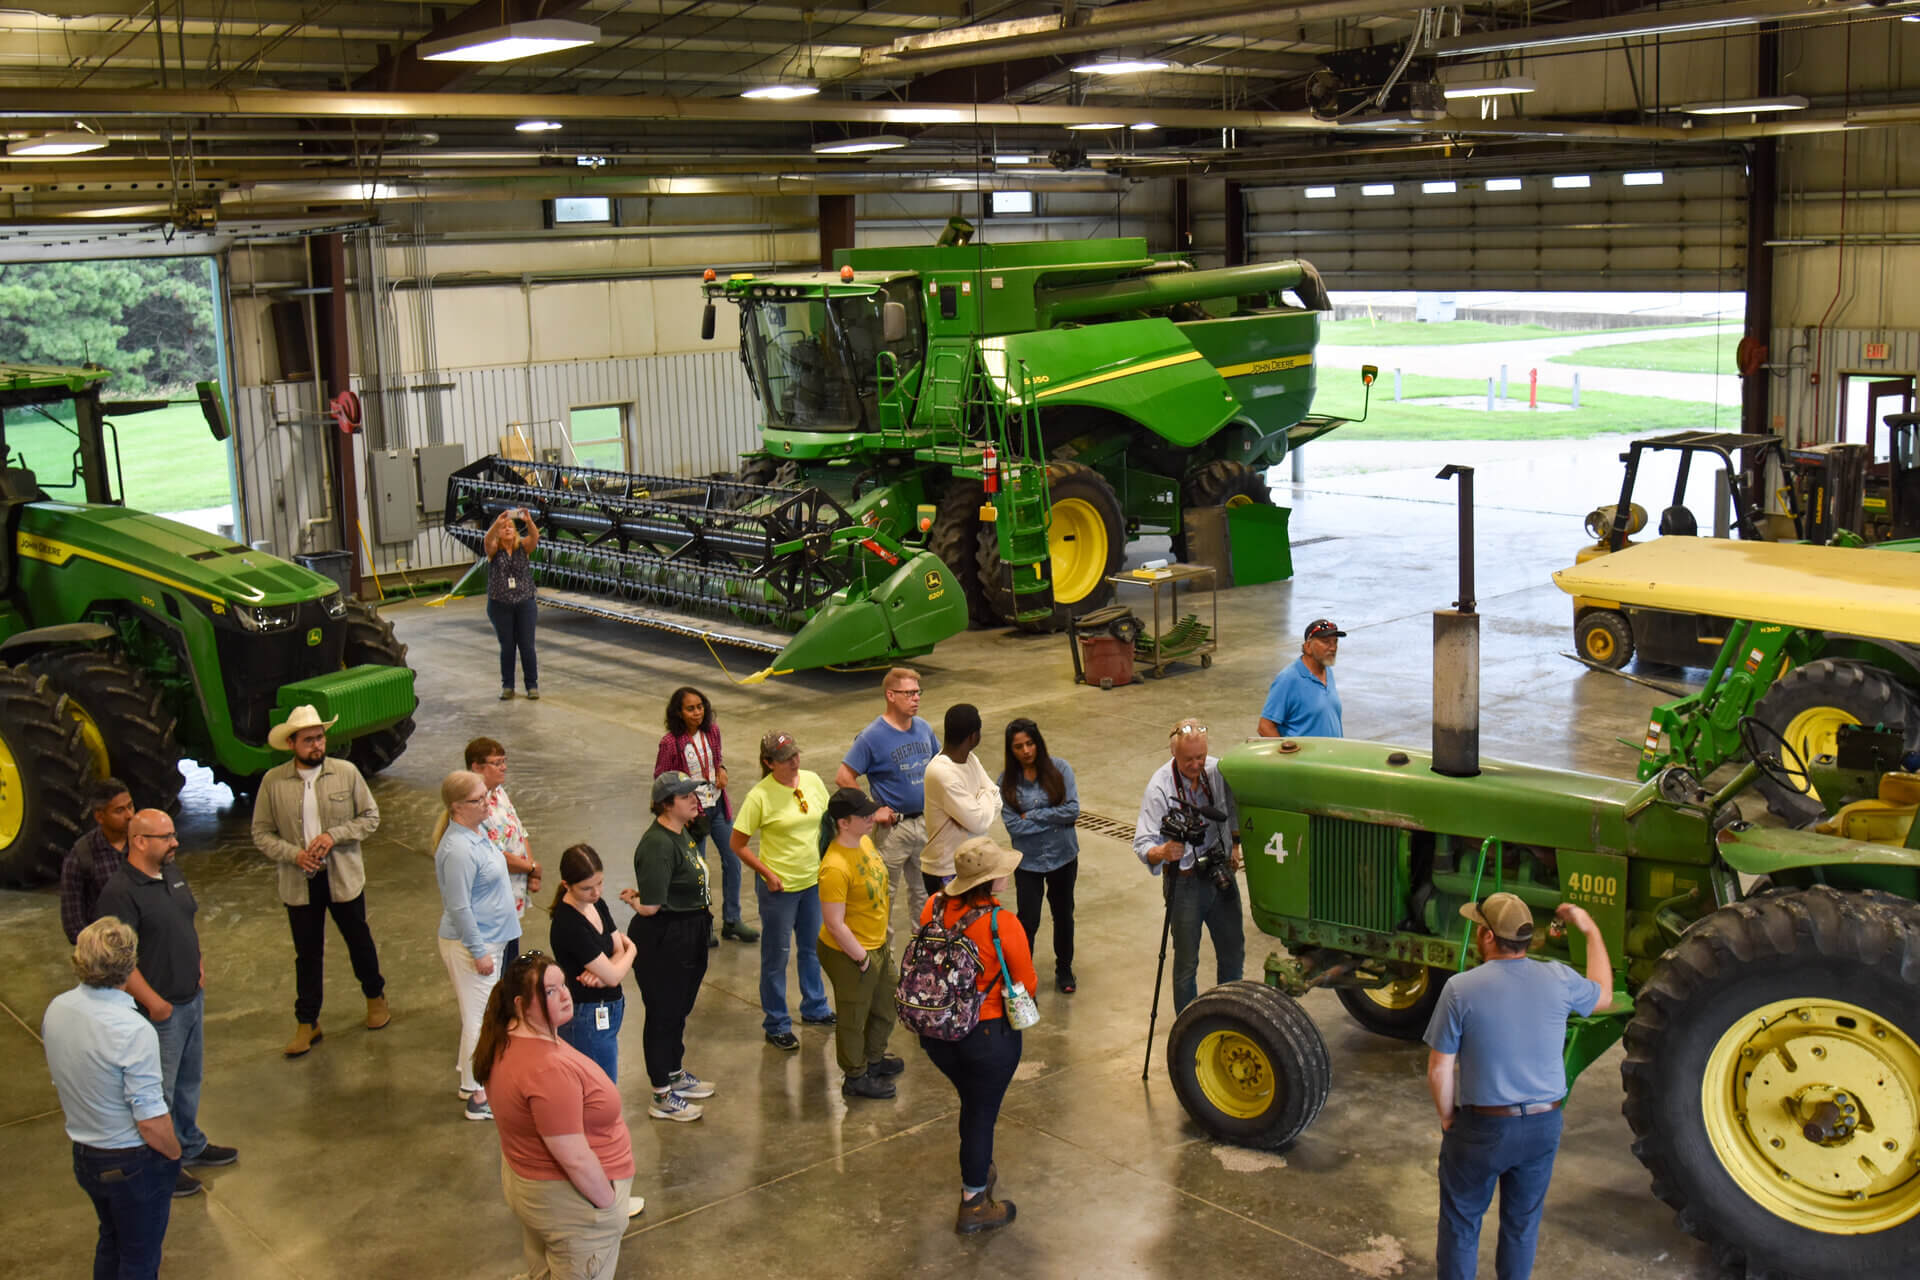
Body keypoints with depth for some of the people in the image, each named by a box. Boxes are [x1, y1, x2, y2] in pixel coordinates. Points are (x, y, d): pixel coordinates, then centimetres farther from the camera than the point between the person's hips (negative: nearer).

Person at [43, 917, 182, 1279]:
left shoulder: (56, 1010, -10)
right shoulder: (133, 1031, -32)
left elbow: (60, 1086, 6)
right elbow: (152, 1123, -27)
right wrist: (174, 1154, -7)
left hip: (84, 1156, 7)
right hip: (135, 1165, -6)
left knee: (111, 1242, 29)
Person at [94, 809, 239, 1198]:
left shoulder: (172, 873, 4)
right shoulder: (120, 893, -23)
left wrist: (199, 964, 10)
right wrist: (154, 1003, -22)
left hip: (193, 998, 8)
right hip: (161, 1009, -8)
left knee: (190, 1078, 23)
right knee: (160, 1091, 6)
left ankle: (190, 1146, 41)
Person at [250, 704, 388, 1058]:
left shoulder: (346, 773, -7)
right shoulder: (273, 782, -6)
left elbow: (370, 817, -1)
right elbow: (261, 834, -1)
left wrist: (333, 836, -16)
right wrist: (294, 854, -17)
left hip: (344, 878, 0)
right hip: (299, 882, 0)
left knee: (359, 941, 16)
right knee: (307, 953, 10)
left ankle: (375, 997, 39)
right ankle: (307, 1023, 21)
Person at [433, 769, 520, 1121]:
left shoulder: (476, 834, 5)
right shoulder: (459, 849, -26)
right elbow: (459, 908, -25)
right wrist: (479, 953, -20)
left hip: (488, 939, 10)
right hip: (471, 945, -10)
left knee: (478, 1014, 21)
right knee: (478, 1019, 0)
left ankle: (471, 1078, 35)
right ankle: (478, 1098, 10)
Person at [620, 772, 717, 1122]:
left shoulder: (681, 834, 6)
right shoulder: (657, 846, -26)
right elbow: (649, 906, -29)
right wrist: (633, 899, -11)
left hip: (688, 940, 10)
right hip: (663, 942, -10)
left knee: (680, 1009, 24)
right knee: (663, 1015, 4)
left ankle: (676, 1075, 42)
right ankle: (662, 1097, 16)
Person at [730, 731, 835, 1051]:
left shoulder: (812, 781, -3)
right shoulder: (760, 796, -18)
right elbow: (738, 844, -12)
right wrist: (767, 874, -14)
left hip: (814, 880, 6)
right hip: (780, 886, -6)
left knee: (814, 947, 21)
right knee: (776, 955, 7)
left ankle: (815, 1008, 41)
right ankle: (776, 1025, 21)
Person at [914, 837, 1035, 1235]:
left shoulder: (933, 908, -11)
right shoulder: (1002, 925, -24)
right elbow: (1026, 985, -11)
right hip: (988, 1035, -5)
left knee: (971, 1101, 27)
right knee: (982, 1112, 13)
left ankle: (978, 1170, 47)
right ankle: (973, 1205, 25)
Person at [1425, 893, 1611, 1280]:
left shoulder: (1461, 988, -18)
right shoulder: (1558, 980, -9)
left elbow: (1439, 1070, -13)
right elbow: (1603, 994, 16)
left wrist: (1447, 1117, 5)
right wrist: (1591, 930, 25)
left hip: (1481, 1126, -3)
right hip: (1544, 1124, 4)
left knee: (1461, 1219, 16)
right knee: (1523, 1221, 21)